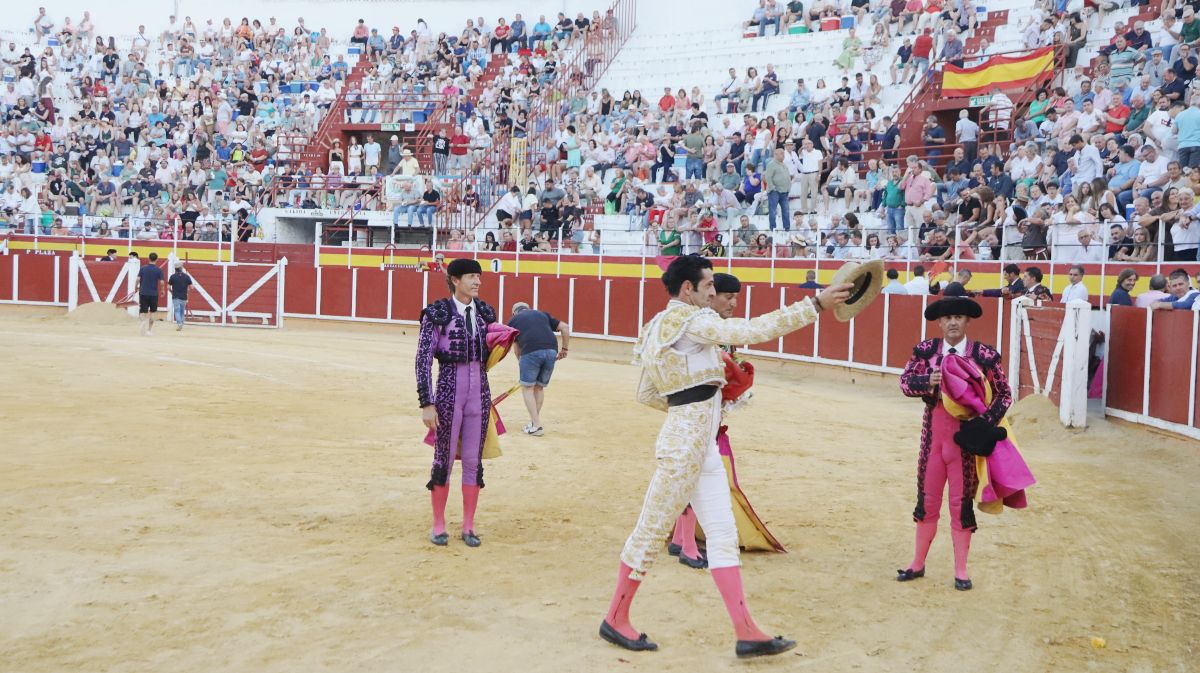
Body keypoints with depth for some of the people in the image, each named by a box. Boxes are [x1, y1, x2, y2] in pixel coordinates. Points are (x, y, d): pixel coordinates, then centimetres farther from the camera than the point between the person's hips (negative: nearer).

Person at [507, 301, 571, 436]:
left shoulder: (514, 320, 23)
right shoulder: (542, 314, 30)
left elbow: (517, 346, 24)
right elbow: (565, 327, 23)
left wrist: (521, 359, 38)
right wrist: (564, 349, 28)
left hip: (531, 352, -4)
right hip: (552, 351, 4)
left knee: (527, 387, 10)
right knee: (540, 387, 20)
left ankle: (536, 426, 4)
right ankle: (534, 421, 26)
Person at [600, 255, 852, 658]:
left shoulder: (658, 327, 15)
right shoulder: (691, 320, -13)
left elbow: (646, 394, 18)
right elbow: (756, 330, -21)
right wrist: (815, 305, -20)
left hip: (703, 447, 10)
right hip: (684, 446, -10)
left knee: (723, 535, 7)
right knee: (652, 531, 3)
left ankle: (747, 633, 9)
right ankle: (615, 620, 19)